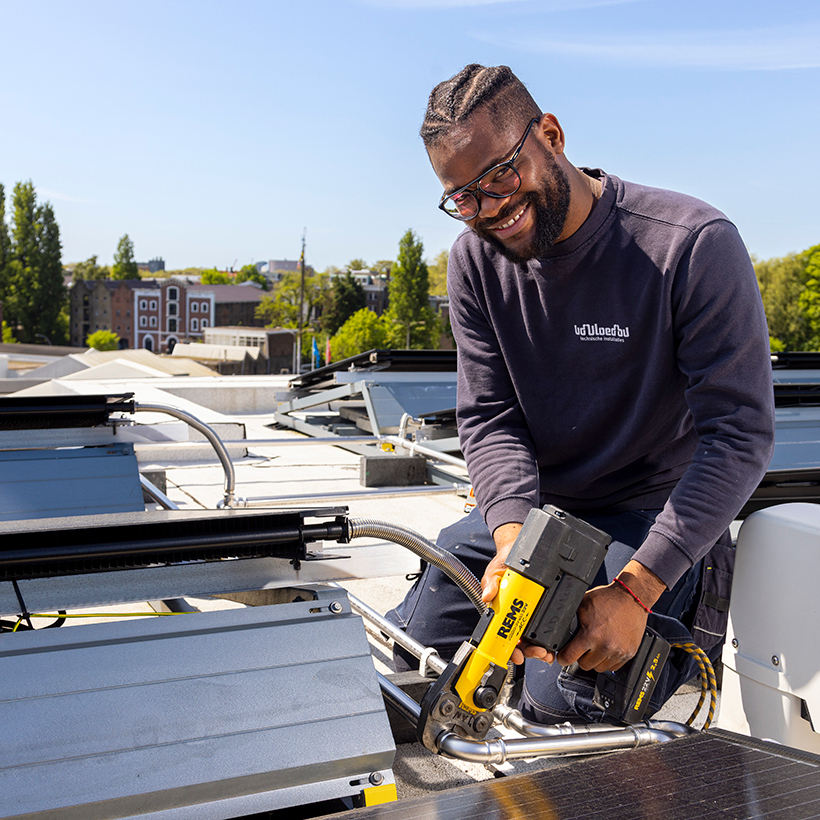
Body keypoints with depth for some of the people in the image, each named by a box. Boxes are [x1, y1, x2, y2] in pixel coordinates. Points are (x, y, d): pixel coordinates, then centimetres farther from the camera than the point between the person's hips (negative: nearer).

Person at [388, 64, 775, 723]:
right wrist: (513, 538, -26)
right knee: (411, 654, -8)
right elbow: (490, 418, -5)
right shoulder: (476, 258, -2)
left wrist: (636, 590, -27)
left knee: (560, 702, -21)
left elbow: (741, 435, -19)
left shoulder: (694, 244, -19)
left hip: (653, 518, -4)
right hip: (526, 509, 5)